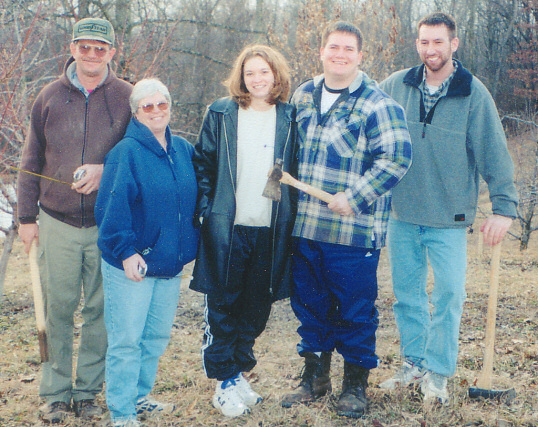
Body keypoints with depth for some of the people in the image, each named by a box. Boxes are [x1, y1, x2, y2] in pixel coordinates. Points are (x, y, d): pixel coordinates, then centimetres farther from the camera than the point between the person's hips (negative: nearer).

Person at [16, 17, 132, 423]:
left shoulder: (127, 98, 1)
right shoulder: (50, 97, 7)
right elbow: (32, 161, 11)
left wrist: (105, 170, -14)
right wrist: (27, 215, 8)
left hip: (108, 224, -1)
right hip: (57, 223, 1)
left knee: (101, 310, 5)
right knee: (58, 307, 5)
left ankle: (89, 390, 19)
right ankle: (57, 392, 17)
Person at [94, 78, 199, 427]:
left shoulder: (184, 150, 8)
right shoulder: (126, 152, -12)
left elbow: (194, 198, 19)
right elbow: (111, 208, -15)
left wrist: (189, 242, 16)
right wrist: (126, 250, -19)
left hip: (171, 263, 7)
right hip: (131, 264, -6)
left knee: (158, 336, 16)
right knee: (126, 340, -1)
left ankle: (139, 397, 32)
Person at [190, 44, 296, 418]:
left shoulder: (289, 118, 6)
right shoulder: (220, 114, 3)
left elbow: (298, 170, 12)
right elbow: (203, 164, 6)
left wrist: (293, 213, 4)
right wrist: (206, 208, -4)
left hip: (272, 231, 2)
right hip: (227, 229, -1)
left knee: (256, 307, 11)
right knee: (222, 306, 3)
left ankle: (240, 371, 28)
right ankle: (225, 382, 15)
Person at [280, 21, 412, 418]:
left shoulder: (378, 104, -8)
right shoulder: (303, 96, 12)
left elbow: (397, 157, -15)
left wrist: (354, 197, -19)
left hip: (354, 229, -5)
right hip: (304, 225, 6)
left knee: (355, 310, 4)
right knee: (310, 304, 15)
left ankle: (356, 384, 20)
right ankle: (315, 376, 31)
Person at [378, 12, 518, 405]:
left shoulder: (474, 93, -7)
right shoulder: (395, 87, 1)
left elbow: (494, 152, -6)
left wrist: (504, 207, -10)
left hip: (449, 217, -3)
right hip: (402, 214, 3)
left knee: (448, 295, -1)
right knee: (407, 294, 12)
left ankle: (438, 372, 14)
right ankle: (414, 363, 27)